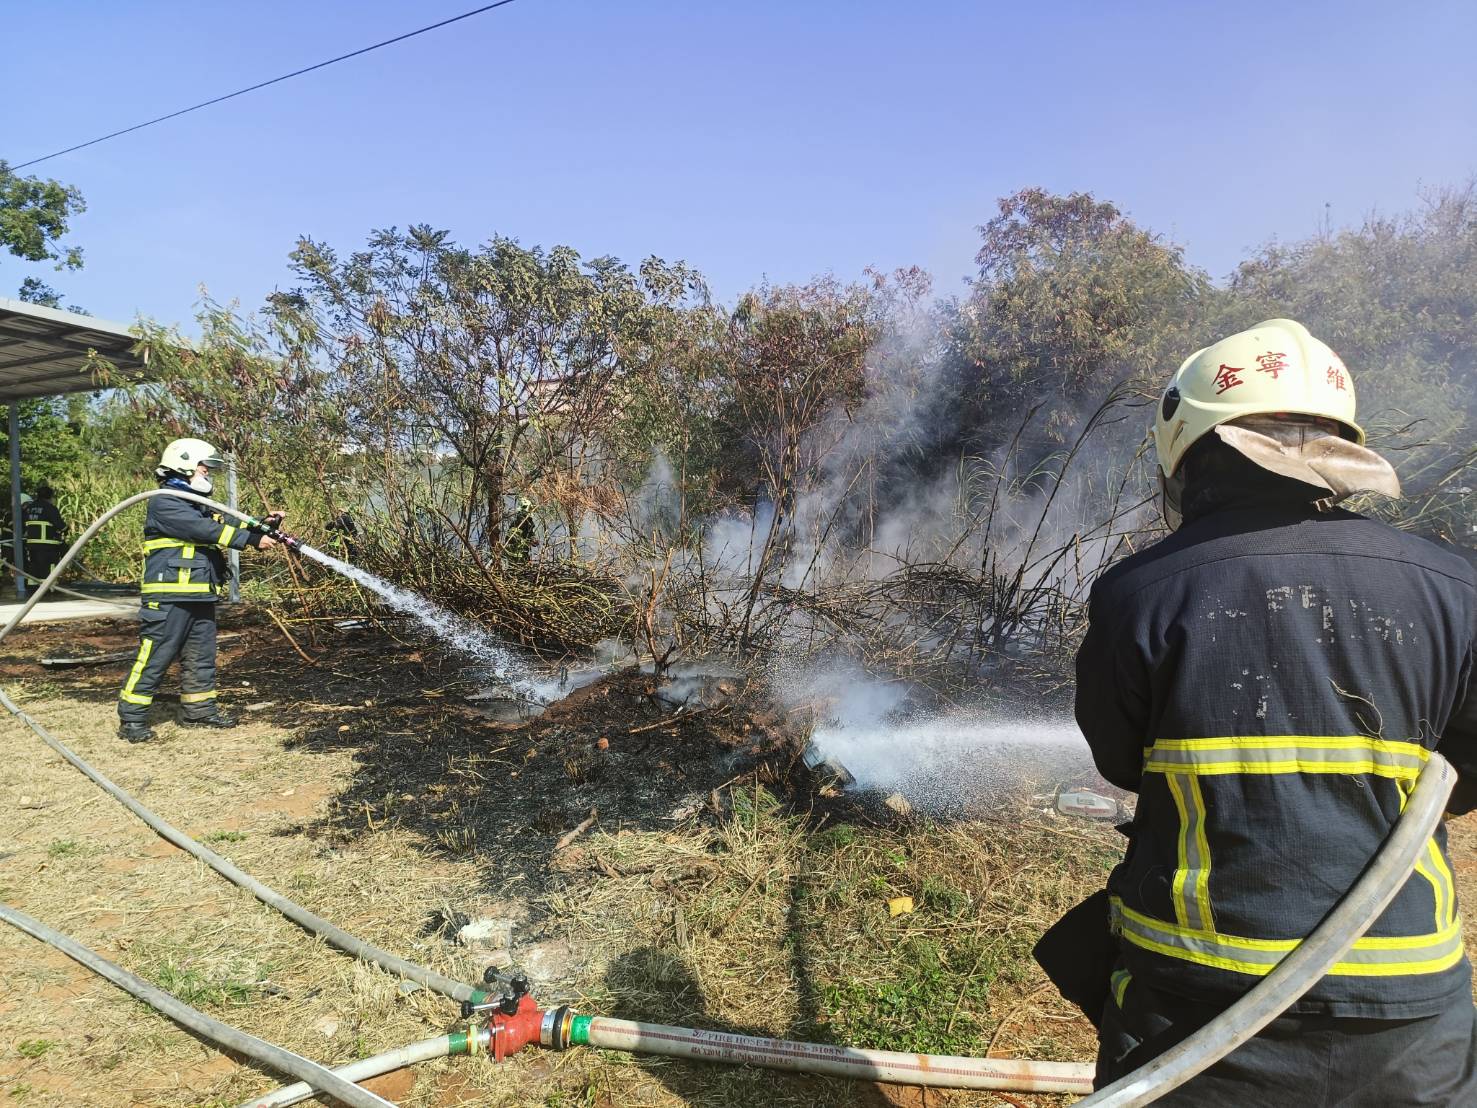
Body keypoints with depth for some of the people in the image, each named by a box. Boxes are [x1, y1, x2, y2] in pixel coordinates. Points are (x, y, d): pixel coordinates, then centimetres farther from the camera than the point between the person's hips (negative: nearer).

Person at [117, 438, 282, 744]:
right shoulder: (164, 504, -11)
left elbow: (228, 524, 12)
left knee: (201, 657, 14)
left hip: (200, 597, 9)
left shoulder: (201, 506, 20)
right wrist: (252, 539, -20)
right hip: (169, 598, -9)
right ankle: (132, 718, 4)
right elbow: (208, 531, -21)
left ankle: (199, 709, 25)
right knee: (154, 658, -5)